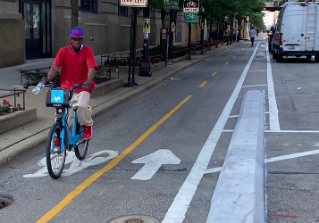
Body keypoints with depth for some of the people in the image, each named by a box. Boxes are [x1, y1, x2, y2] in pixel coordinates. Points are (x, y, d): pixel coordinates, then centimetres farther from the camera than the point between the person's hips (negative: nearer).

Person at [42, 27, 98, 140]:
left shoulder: (87, 51, -7)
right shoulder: (63, 51, -2)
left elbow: (92, 68, -21)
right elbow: (54, 67, -11)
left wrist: (89, 81, -41)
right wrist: (48, 79, -31)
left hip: (82, 88, -2)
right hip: (66, 88, 2)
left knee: (82, 105, -28)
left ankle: (87, 125, 1)